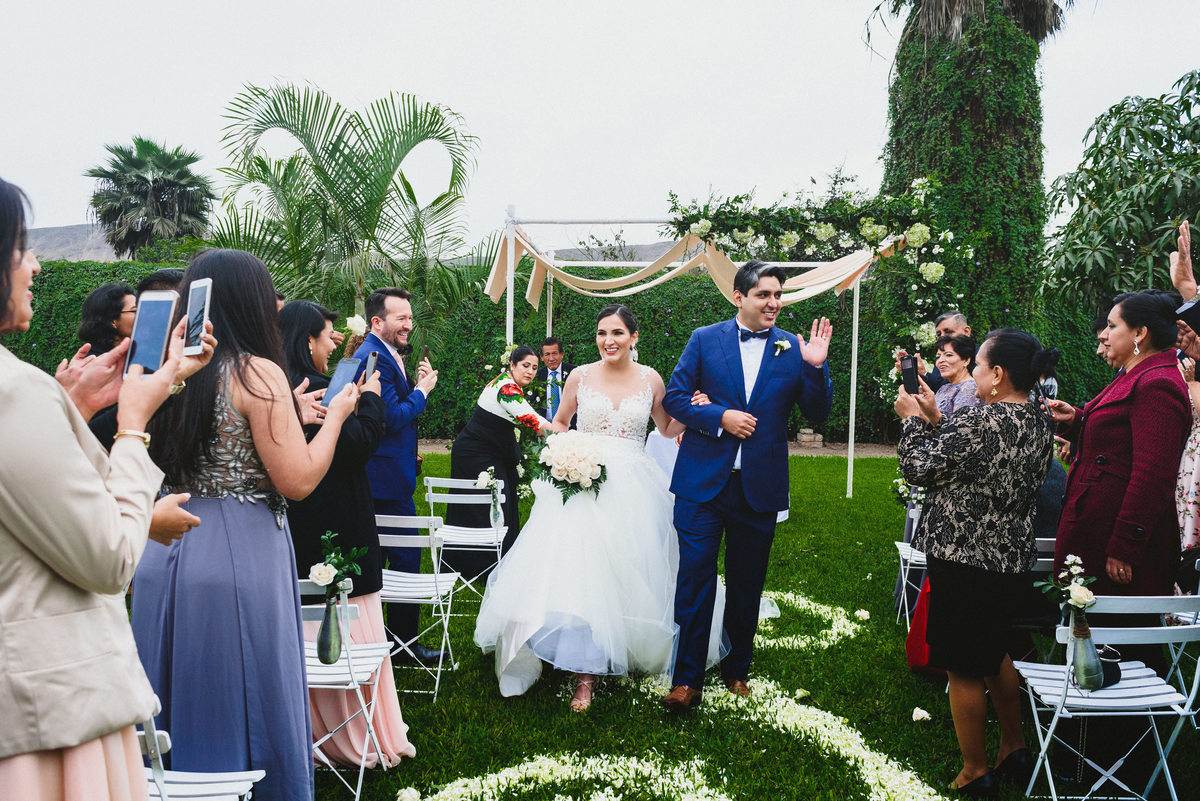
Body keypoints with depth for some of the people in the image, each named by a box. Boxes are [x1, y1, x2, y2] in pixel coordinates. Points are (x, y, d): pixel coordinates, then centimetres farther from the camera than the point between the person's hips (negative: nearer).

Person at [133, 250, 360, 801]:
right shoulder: (259, 373, -14)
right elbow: (297, 481, -16)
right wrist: (336, 414, -2)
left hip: (166, 552, 7)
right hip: (240, 556, -7)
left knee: (182, 704, 18)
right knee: (247, 708, 6)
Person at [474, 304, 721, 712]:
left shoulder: (650, 379, 4)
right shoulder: (581, 376, 3)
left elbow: (668, 429, 15)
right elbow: (559, 422, 16)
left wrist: (693, 411, -4)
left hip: (633, 489, 1)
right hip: (584, 483, -1)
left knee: (629, 572, 4)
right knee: (580, 572, -11)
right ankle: (585, 675, -7)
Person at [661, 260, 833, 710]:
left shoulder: (794, 349, 4)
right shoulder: (704, 339, 2)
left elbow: (818, 415, 2)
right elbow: (674, 397, 0)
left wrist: (815, 368, -14)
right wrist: (719, 417, -14)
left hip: (760, 487, 2)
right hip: (703, 482, -1)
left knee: (747, 584, 14)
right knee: (694, 578, -1)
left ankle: (737, 669, 32)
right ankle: (688, 678, 10)